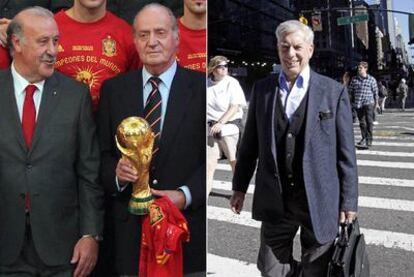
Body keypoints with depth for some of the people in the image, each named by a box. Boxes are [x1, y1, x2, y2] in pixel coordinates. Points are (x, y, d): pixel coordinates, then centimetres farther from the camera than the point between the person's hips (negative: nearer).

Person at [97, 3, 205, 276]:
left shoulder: (201, 86, -2)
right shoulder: (113, 88, 6)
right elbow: (103, 153, 8)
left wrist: (186, 194, -16)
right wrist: (116, 172, -13)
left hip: (189, 226, -1)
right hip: (129, 228, 2)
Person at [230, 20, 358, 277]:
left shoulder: (334, 91, -4)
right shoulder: (262, 89, 4)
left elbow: (346, 152, -3)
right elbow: (250, 142, 10)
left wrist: (348, 201, -3)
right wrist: (240, 186, 11)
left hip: (320, 199, -2)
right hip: (275, 200, 2)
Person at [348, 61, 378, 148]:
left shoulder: (371, 79, 1)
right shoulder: (354, 79, 7)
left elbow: (375, 92, 5)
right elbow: (350, 90, 14)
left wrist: (376, 103, 5)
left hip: (368, 103, -3)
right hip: (358, 104, 3)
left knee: (369, 121, -13)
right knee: (362, 122, 11)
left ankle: (369, 139, -12)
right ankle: (364, 138, 24)